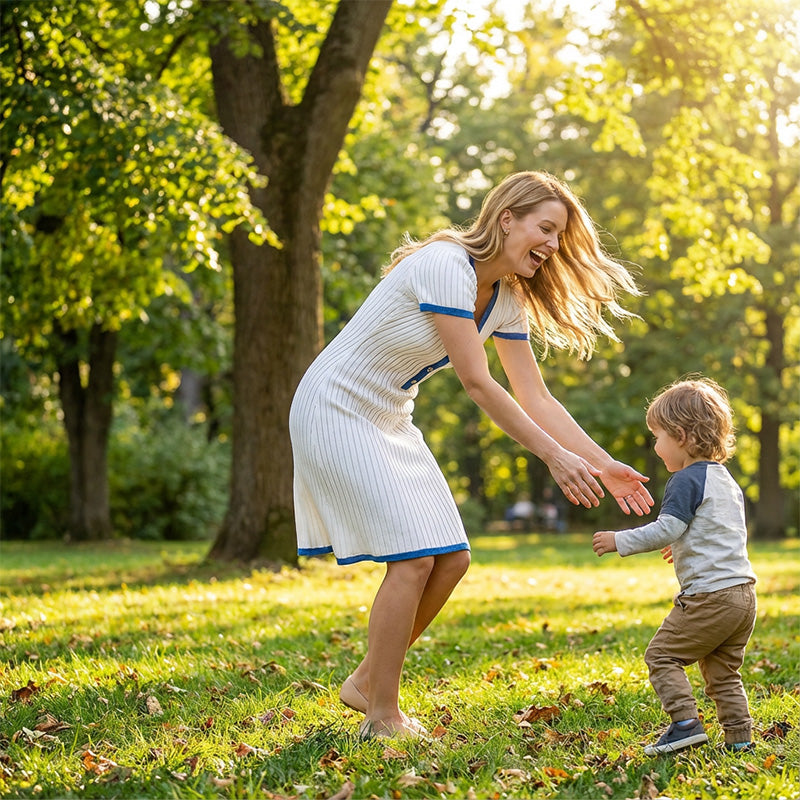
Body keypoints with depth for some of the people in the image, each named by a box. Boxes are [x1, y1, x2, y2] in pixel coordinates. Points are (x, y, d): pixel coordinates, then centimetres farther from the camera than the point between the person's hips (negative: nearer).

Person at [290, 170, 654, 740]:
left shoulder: (508, 302, 3)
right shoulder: (446, 265, -24)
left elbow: (536, 399, 5)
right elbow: (477, 384, -25)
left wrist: (604, 466, -3)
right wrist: (554, 457, -23)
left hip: (389, 419, 9)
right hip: (336, 410, -9)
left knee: (450, 560, 2)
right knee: (414, 558, -15)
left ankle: (367, 682, 17)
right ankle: (383, 718, -4)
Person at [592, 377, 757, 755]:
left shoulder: (687, 480, -10)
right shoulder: (727, 480, 19)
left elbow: (666, 529, -18)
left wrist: (620, 541, -10)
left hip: (708, 594, -9)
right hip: (743, 591, 9)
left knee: (662, 655, 0)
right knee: (723, 672, 16)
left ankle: (686, 724, -9)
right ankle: (739, 736, 13)